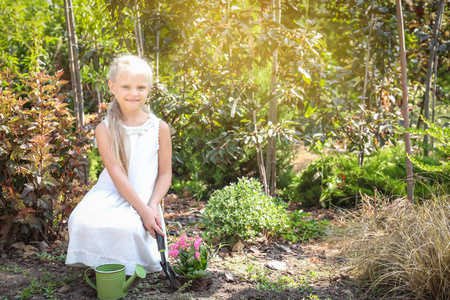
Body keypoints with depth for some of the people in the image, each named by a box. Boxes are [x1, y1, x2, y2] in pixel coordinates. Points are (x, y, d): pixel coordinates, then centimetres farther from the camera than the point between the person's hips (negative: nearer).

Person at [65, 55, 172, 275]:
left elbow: (165, 174, 4)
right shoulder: (105, 130, -1)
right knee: (84, 222, -30)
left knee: (127, 226, -34)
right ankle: (101, 266, 1)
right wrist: (142, 209, -20)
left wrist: (152, 206, -13)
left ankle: (132, 267, 0)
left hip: (144, 199, -1)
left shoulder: (159, 128, 2)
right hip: (111, 194, 1)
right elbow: (116, 174, -11)